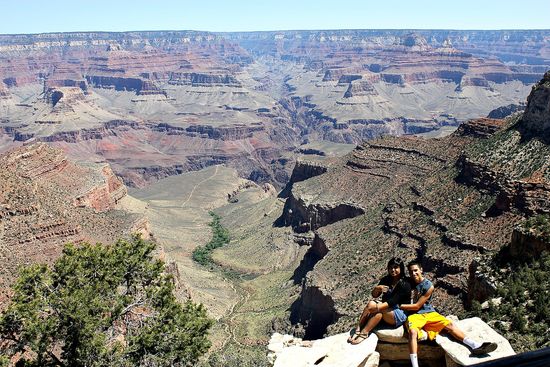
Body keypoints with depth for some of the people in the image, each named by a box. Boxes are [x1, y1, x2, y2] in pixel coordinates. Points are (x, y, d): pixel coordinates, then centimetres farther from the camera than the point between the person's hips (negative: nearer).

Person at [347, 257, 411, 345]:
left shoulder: (405, 285, -11)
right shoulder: (386, 280, 8)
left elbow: (393, 301, -22)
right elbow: (374, 295, 4)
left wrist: (377, 307, -33)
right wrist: (377, 288, -19)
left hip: (400, 315, -5)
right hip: (385, 310, 5)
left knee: (376, 307, -32)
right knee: (371, 303, -26)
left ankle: (364, 333, -35)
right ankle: (357, 330, -31)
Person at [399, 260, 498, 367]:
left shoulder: (428, 286, -3)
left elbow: (417, 306, -6)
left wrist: (399, 306, -9)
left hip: (429, 313, 2)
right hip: (414, 315, -2)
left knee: (449, 324, -17)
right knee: (412, 331, -32)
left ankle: (476, 346, -20)